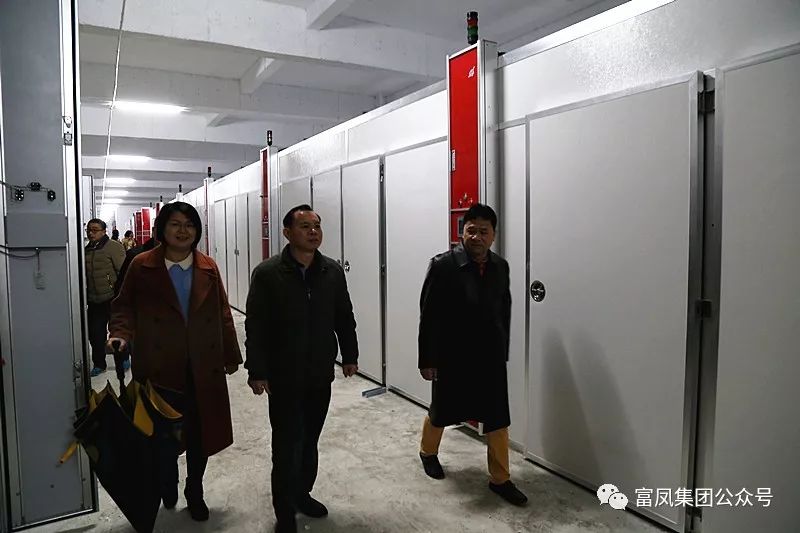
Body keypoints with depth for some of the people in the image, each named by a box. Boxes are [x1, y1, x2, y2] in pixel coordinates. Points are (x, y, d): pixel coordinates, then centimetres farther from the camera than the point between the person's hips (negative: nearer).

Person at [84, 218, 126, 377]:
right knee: (95, 333, 9)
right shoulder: (86, 250, 11)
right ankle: (98, 364, 23)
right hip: (93, 301, 6)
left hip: (112, 298, -6)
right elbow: (85, 275, 20)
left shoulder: (113, 246, -10)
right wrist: (85, 297, 19)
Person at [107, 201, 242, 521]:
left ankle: (195, 493, 33)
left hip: (203, 371, 2)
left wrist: (231, 355, 9)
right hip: (160, 369, -2)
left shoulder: (208, 267, 4)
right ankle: (167, 490, 37)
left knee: (200, 435, 11)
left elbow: (223, 314, 7)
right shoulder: (142, 266, -2)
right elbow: (124, 306, 4)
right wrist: (121, 334, -16)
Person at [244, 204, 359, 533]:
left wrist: (350, 356, 11)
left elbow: (344, 318, 9)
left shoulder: (333, 271, 1)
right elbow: (255, 327, -9)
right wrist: (257, 371, -10)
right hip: (283, 377, -3)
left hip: (320, 374, 4)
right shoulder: (267, 273, -10)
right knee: (287, 445, 4)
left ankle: (303, 493, 38)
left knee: (309, 441, 16)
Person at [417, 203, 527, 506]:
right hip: (452, 357, -3)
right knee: (441, 411, 17)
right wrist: (426, 359, -11)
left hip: (491, 357, 4)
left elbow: (505, 311, 9)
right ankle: (428, 452, 46)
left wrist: (503, 352, 11)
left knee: (498, 419, 9)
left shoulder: (500, 267, 0)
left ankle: (500, 479, 26)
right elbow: (428, 315, -12)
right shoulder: (443, 265, -15)